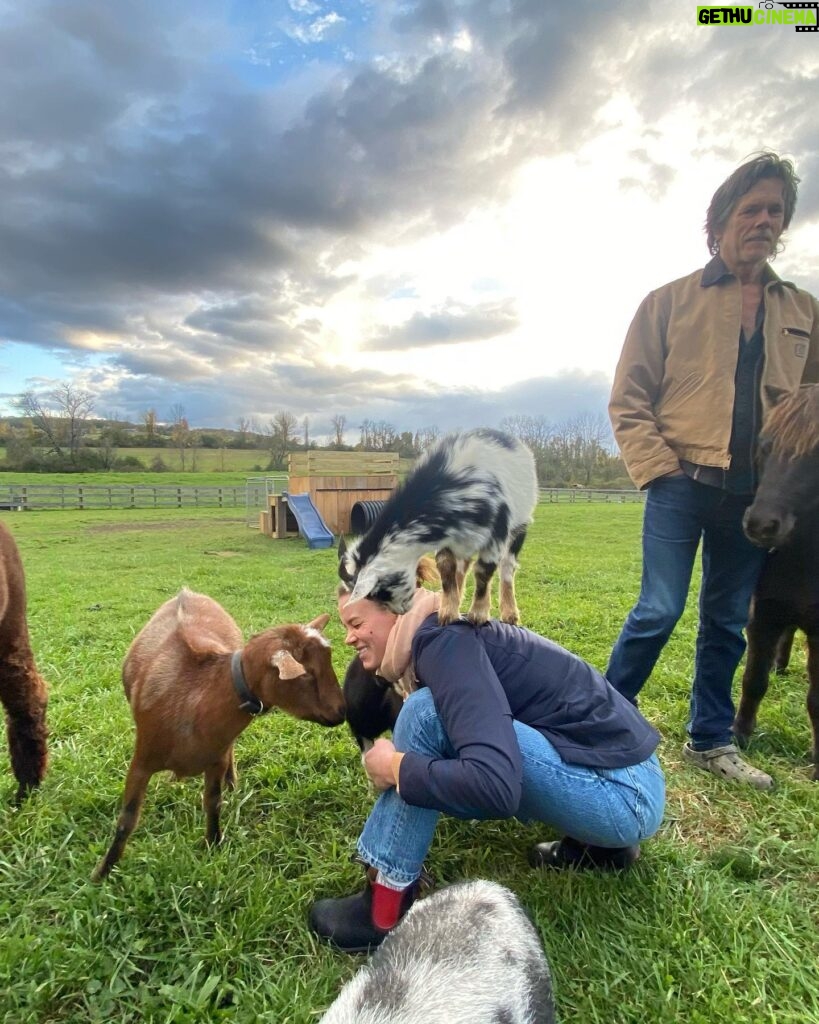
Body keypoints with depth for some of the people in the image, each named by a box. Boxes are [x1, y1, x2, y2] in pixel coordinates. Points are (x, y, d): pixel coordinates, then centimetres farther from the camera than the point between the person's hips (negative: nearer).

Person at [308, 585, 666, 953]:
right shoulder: (439, 638, 9)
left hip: (622, 794, -10)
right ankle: (600, 843, 15)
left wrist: (395, 766, -17)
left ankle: (385, 910, -4)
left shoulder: (446, 645, -19)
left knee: (426, 715, -19)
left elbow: (495, 786, -31)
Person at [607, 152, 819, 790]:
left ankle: (711, 741, 26)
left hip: (757, 495, 4)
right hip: (684, 486, -4)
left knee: (728, 622, 11)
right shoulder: (670, 302, 4)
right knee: (659, 612, -6)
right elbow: (628, 399, -1)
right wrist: (657, 469, -10)